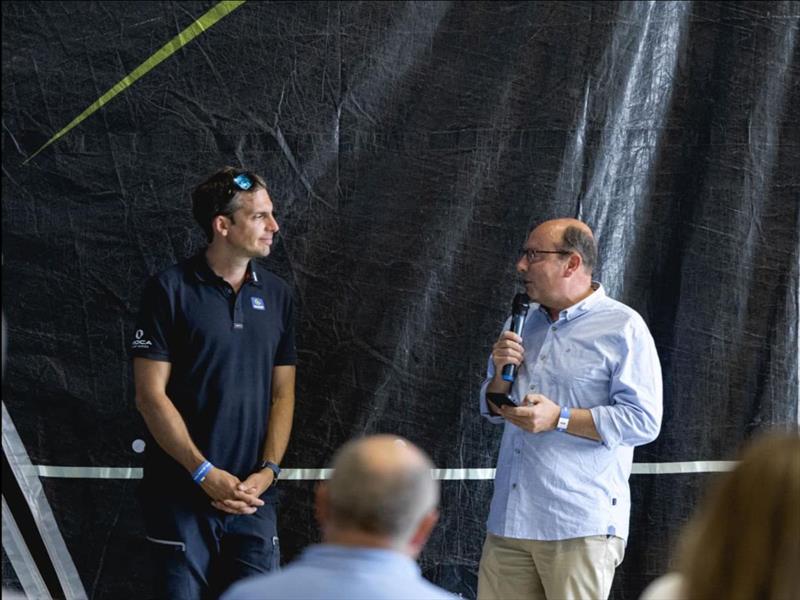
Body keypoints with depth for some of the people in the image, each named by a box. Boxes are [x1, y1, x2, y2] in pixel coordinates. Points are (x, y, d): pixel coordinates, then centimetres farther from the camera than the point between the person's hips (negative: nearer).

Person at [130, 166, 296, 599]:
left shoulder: (276, 294, 10)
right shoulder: (170, 290, -5)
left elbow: (283, 394, 11)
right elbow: (150, 395, -8)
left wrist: (268, 470, -4)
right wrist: (204, 473, -12)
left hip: (253, 494, 4)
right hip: (182, 494, -4)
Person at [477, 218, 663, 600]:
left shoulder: (622, 328, -4)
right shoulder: (523, 322, 18)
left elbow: (643, 421, -12)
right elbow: (494, 411, 24)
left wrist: (559, 419, -18)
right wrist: (500, 375, 1)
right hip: (510, 519, 6)